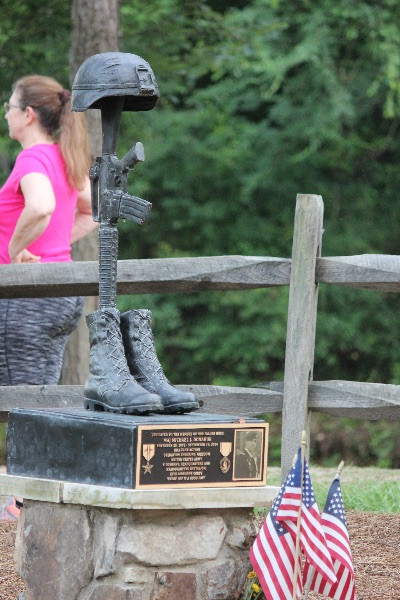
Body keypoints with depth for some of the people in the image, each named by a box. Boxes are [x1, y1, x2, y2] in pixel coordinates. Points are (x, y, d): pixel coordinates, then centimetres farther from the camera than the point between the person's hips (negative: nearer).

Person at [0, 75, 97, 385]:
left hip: (28, 296, -9)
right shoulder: (66, 158, 11)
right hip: (66, 295, 9)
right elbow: (93, 212, 25)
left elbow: (41, 208, -36)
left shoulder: (32, 158, -15)